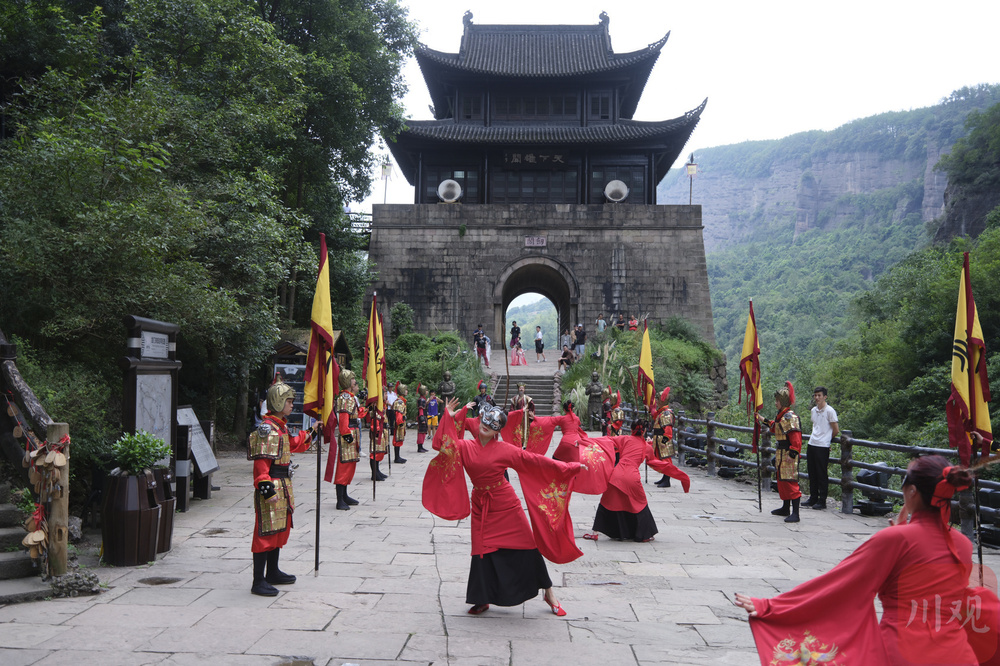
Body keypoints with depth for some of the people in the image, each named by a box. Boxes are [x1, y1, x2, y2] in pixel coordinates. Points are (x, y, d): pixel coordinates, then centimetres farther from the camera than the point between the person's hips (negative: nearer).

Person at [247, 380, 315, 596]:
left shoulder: (281, 426, 13)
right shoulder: (267, 428, -17)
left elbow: (291, 446, 32)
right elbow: (261, 461, -23)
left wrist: (308, 434, 35)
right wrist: (266, 488, -28)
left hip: (283, 487, 10)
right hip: (271, 487, -10)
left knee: (280, 529, 18)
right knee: (266, 532, -6)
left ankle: (273, 573, 32)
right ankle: (258, 582, 0)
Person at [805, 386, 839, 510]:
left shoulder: (830, 411, -8)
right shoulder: (813, 410, 12)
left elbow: (836, 430, -4)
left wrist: (826, 438, 8)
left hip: (822, 446, -7)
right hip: (812, 444, 7)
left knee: (822, 474, -2)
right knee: (812, 473, 11)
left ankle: (822, 501, 5)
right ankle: (813, 498, 20)